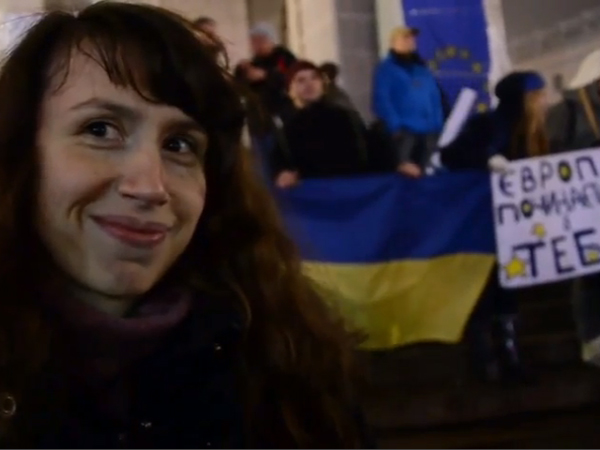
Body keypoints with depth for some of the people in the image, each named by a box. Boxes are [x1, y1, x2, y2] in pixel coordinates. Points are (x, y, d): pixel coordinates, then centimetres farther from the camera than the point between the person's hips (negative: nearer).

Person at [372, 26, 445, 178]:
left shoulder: (422, 68, 19)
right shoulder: (386, 69, 1)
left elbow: (435, 97, 17)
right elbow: (382, 101, -8)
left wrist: (438, 125, 6)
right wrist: (395, 126, -18)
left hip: (429, 131, 6)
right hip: (405, 131, -6)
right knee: (407, 171, -16)